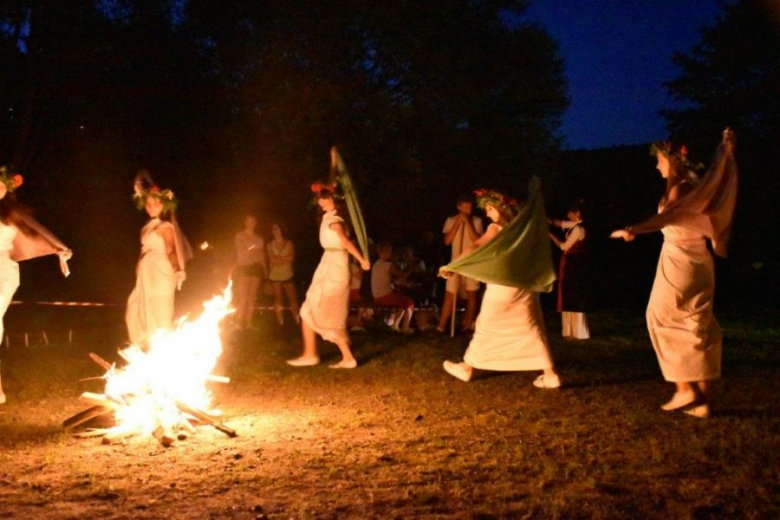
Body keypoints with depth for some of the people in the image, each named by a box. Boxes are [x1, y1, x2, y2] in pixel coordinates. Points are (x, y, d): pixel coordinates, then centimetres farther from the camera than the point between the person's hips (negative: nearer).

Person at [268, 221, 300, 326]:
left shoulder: (289, 243, 7)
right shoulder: (270, 245, 7)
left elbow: (291, 257, -6)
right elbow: (272, 259, -5)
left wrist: (278, 258, -7)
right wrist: (284, 259, -6)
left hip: (288, 275, 0)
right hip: (275, 275, 1)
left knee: (293, 299, -6)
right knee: (278, 301, 0)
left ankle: (298, 322, -6)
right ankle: (281, 324, 1)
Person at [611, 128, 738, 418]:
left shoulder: (680, 187, -12)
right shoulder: (698, 187, 12)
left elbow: (665, 217, -30)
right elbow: (719, 171, 34)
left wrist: (633, 230, -43)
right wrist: (726, 146, 48)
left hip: (678, 261, -8)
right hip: (699, 262, 8)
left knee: (664, 322, 3)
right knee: (700, 329, 6)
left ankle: (684, 389, -2)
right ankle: (702, 400, 7)